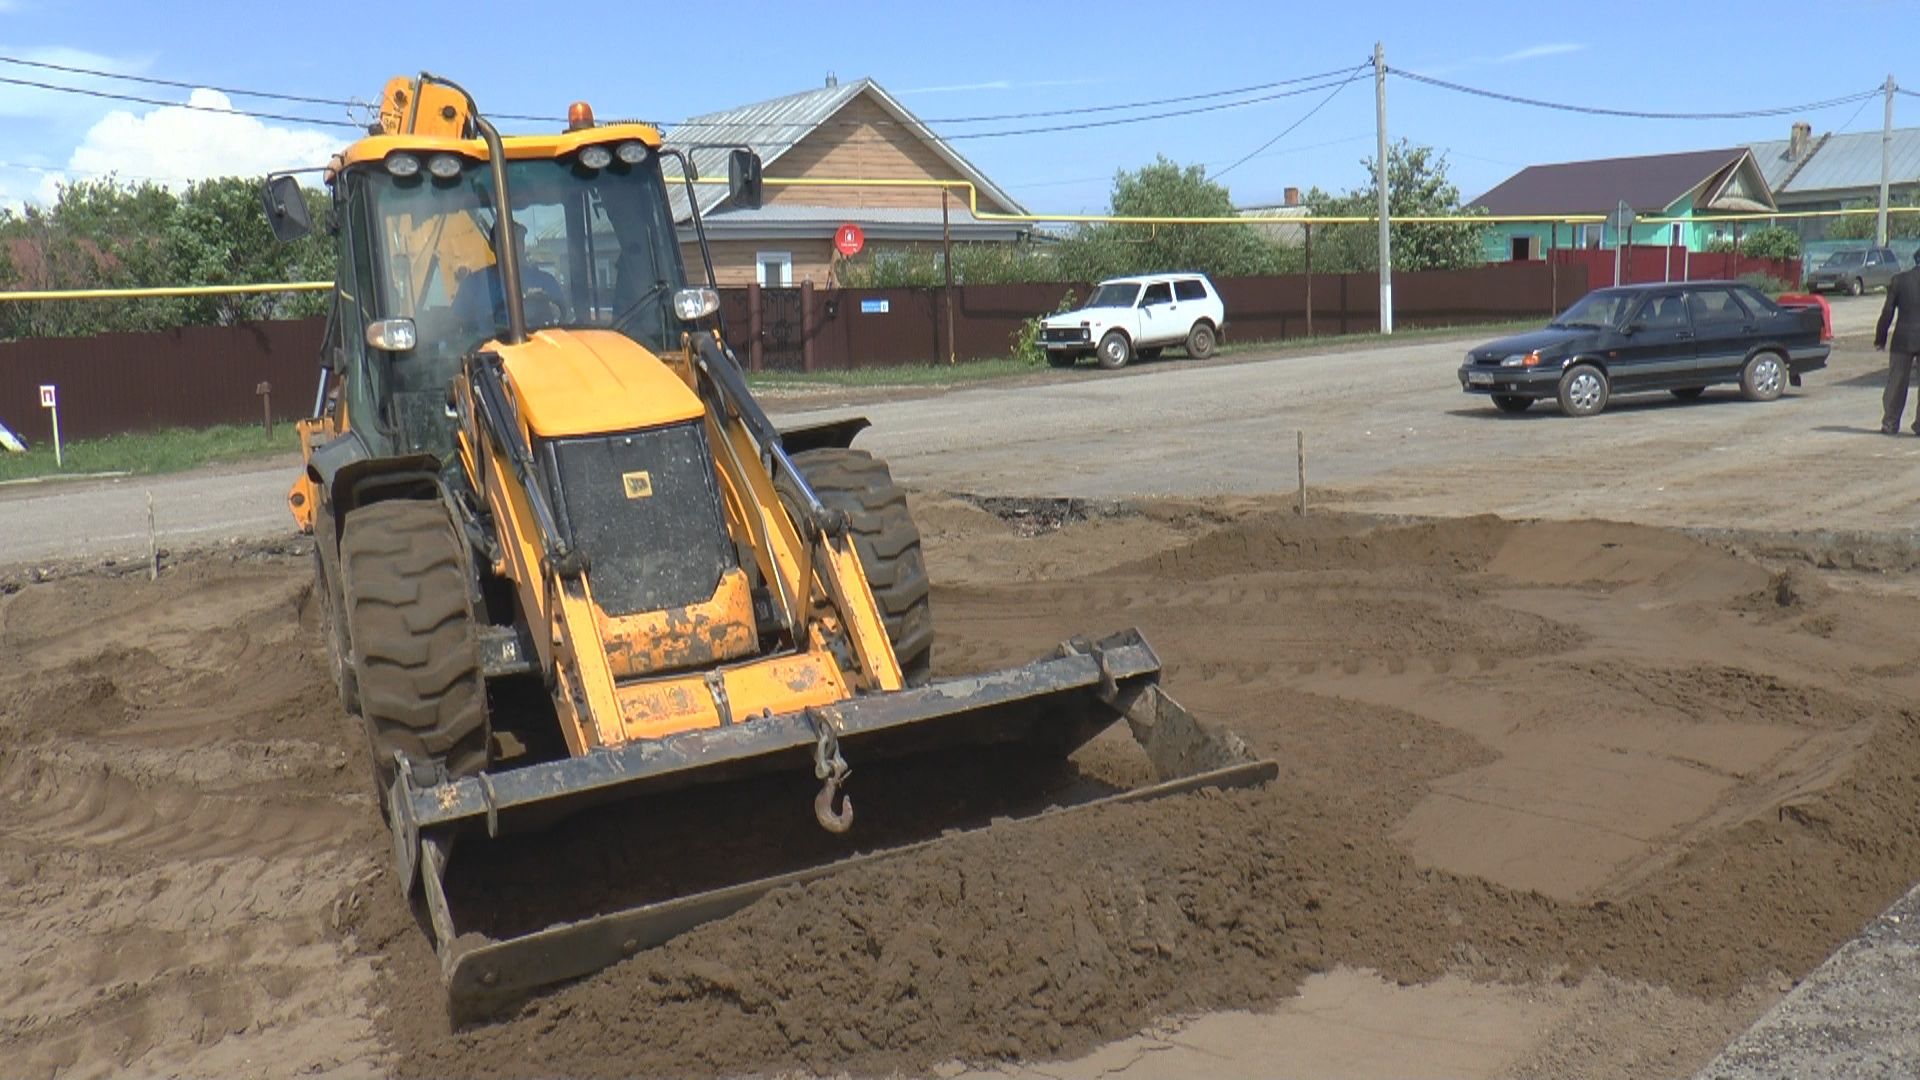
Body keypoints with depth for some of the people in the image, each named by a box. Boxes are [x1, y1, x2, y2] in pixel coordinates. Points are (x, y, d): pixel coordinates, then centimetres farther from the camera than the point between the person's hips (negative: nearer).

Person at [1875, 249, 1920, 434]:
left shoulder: (1899, 280, -2)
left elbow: (1887, 312, -1)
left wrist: (1880, 337, 8)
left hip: (1903, 339, 0)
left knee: (1896, 383, 7)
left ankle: (1890, 423, 9)